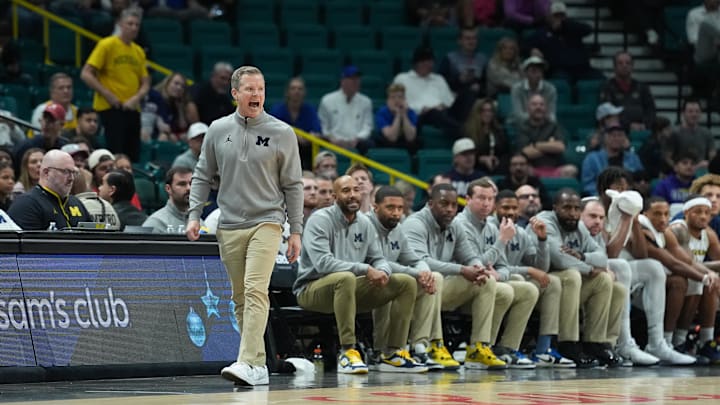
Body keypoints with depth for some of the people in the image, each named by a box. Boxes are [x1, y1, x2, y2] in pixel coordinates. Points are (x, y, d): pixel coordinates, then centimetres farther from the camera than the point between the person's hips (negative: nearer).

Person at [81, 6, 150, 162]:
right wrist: (108, 95, -13)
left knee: (133, 156, 5)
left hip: (132, 109, 6)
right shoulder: (107, 45, -4)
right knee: (116, 154, -13)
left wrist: (136, 98, -5)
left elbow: (145, 83, 16)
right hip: (110, 108, -6)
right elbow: (86, 74, -9)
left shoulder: (138, 51, 13)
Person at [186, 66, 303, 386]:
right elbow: (202, 176, 13)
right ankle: (259, 365, 14)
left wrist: (295, 231, 0)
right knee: (240, 299, 7)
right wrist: (194, 215, 1)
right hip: (229, 226, 4)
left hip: (265, 223, -4)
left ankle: (247, 363, -25)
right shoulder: (218, 130, 6)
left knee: (256, 291, -18)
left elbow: (292, 185, 3)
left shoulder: (281, 133, -1)